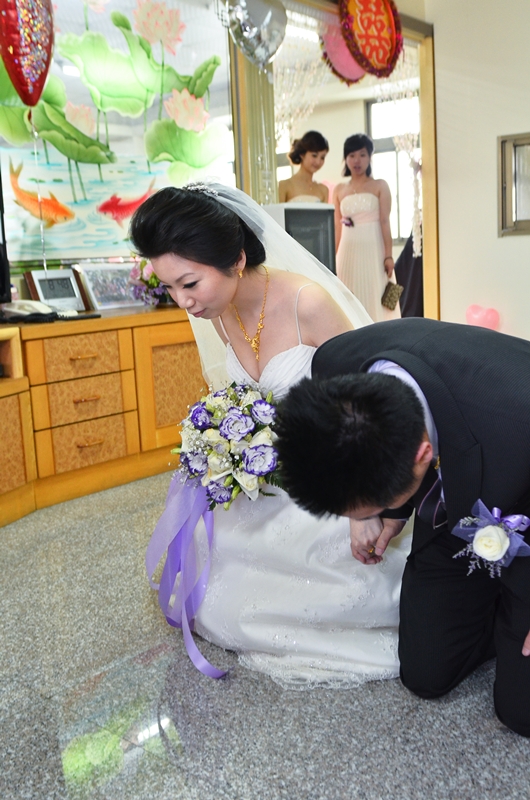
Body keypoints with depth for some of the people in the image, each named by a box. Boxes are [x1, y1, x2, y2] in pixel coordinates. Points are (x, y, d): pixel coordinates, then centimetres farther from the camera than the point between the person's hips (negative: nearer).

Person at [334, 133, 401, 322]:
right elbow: (337, 227, 10)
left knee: (374, 298, -2)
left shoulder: (379, 186, 4)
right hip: (348, 252, 3)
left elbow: (385, 222, -3)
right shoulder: (339, 190, 11)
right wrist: (333, 258, 6)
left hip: (373, 251, -2)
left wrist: (388, 255, -10)